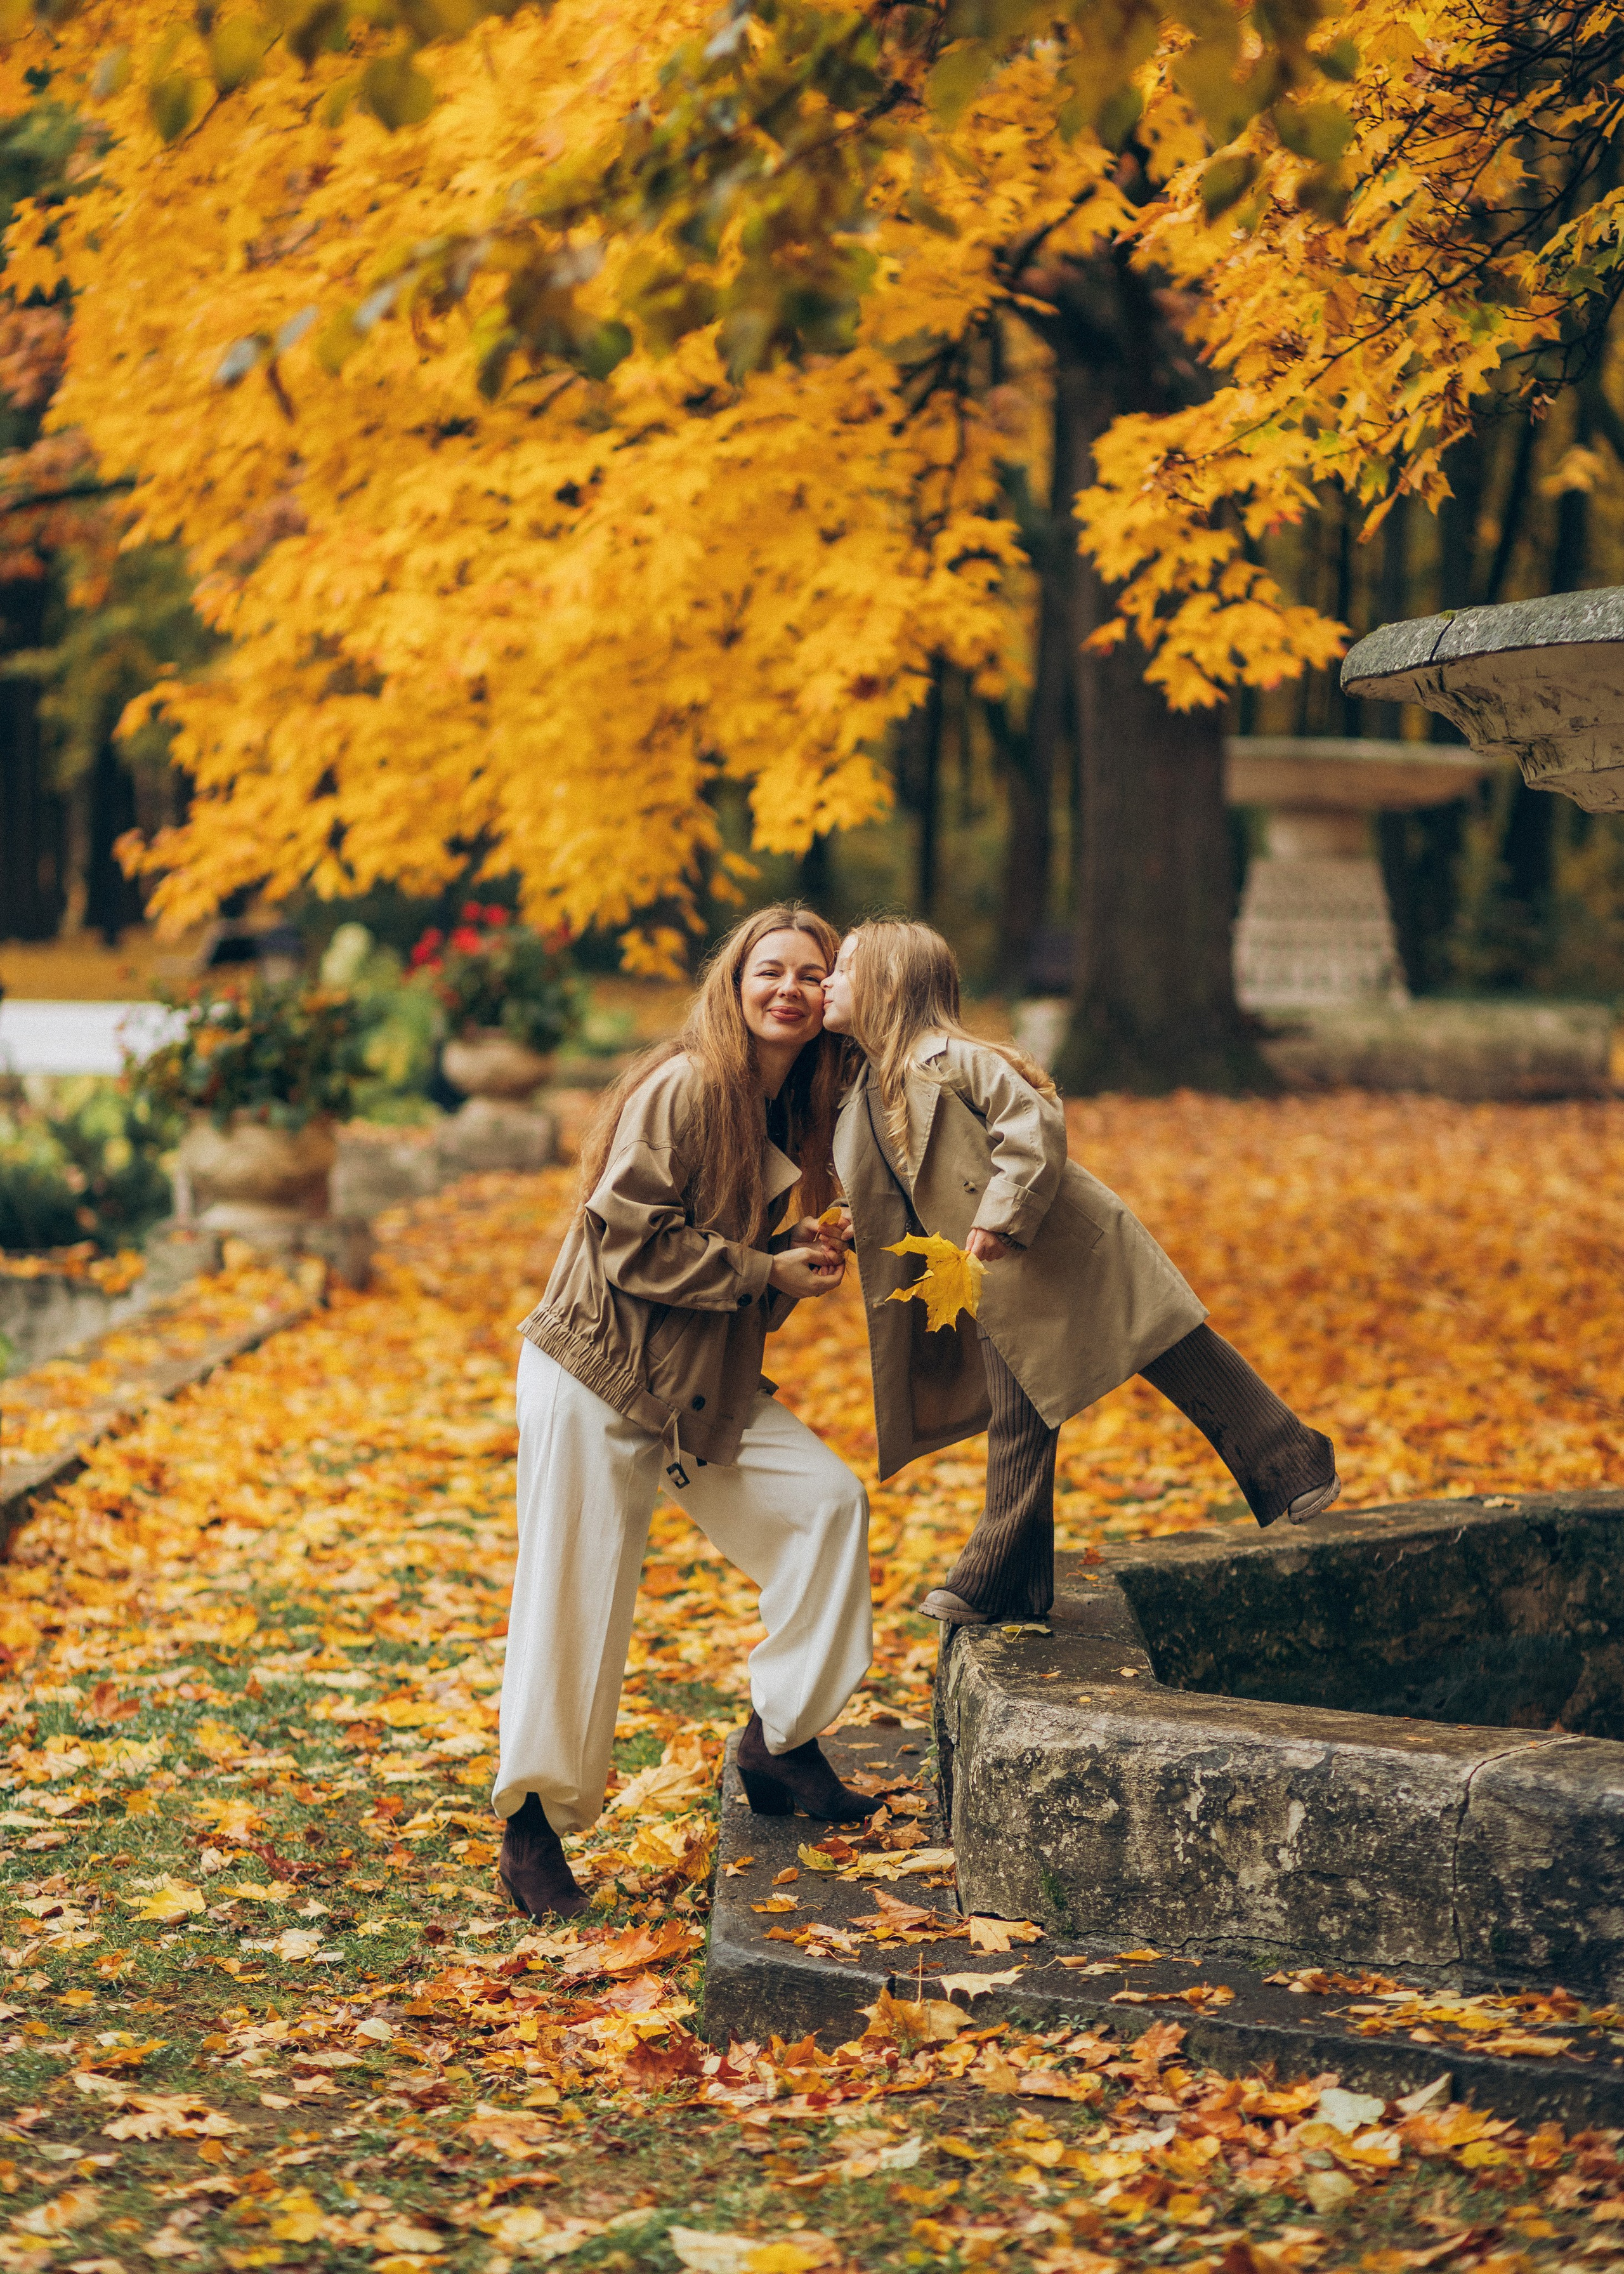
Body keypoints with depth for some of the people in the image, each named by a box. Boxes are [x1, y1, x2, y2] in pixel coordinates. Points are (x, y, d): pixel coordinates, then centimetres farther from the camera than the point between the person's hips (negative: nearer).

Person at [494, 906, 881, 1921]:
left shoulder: (798, 1111, 8)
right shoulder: (685, 1090, -17)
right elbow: (628, 1237, -21)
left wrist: (802, 1261, 0)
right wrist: (764, 1271, -17)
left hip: (707, 1385, 8)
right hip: (598, 1380, -8)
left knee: (829, 1497, -8)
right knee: (575, 1601, -3)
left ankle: (780, 1739, 5)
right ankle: (532, 1828, 11)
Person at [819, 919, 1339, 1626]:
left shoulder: (948, 1060, -16)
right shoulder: (866, 1094, 10)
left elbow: (1034, 1124, -22)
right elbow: (892, 1205, 19)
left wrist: (1002, 1217, -24)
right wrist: (841, 1233, 1)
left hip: (1069, 1254, -8)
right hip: (1003, 1294, 8)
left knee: (1188, 1365, 0)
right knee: (1016, 1428, 9)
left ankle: (1293, 1475, 11)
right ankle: (1002, 1584, 12)